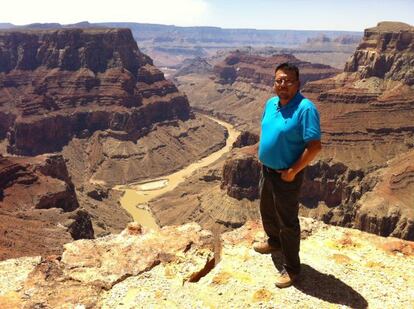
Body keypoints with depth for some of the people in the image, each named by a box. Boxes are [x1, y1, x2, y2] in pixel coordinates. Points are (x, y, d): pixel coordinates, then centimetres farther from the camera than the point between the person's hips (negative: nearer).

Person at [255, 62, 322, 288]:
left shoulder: (305, 108, -23)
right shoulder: (270, 104, 1)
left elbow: (315, 146, -25)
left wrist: (292, 171, -22)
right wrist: (262, 157, 10)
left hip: (286, 175, -8)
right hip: (266, 170, 8)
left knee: (287, 222, 5)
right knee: (267, 212, 26)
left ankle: (291, 268, 22)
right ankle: (274, 242, 53)